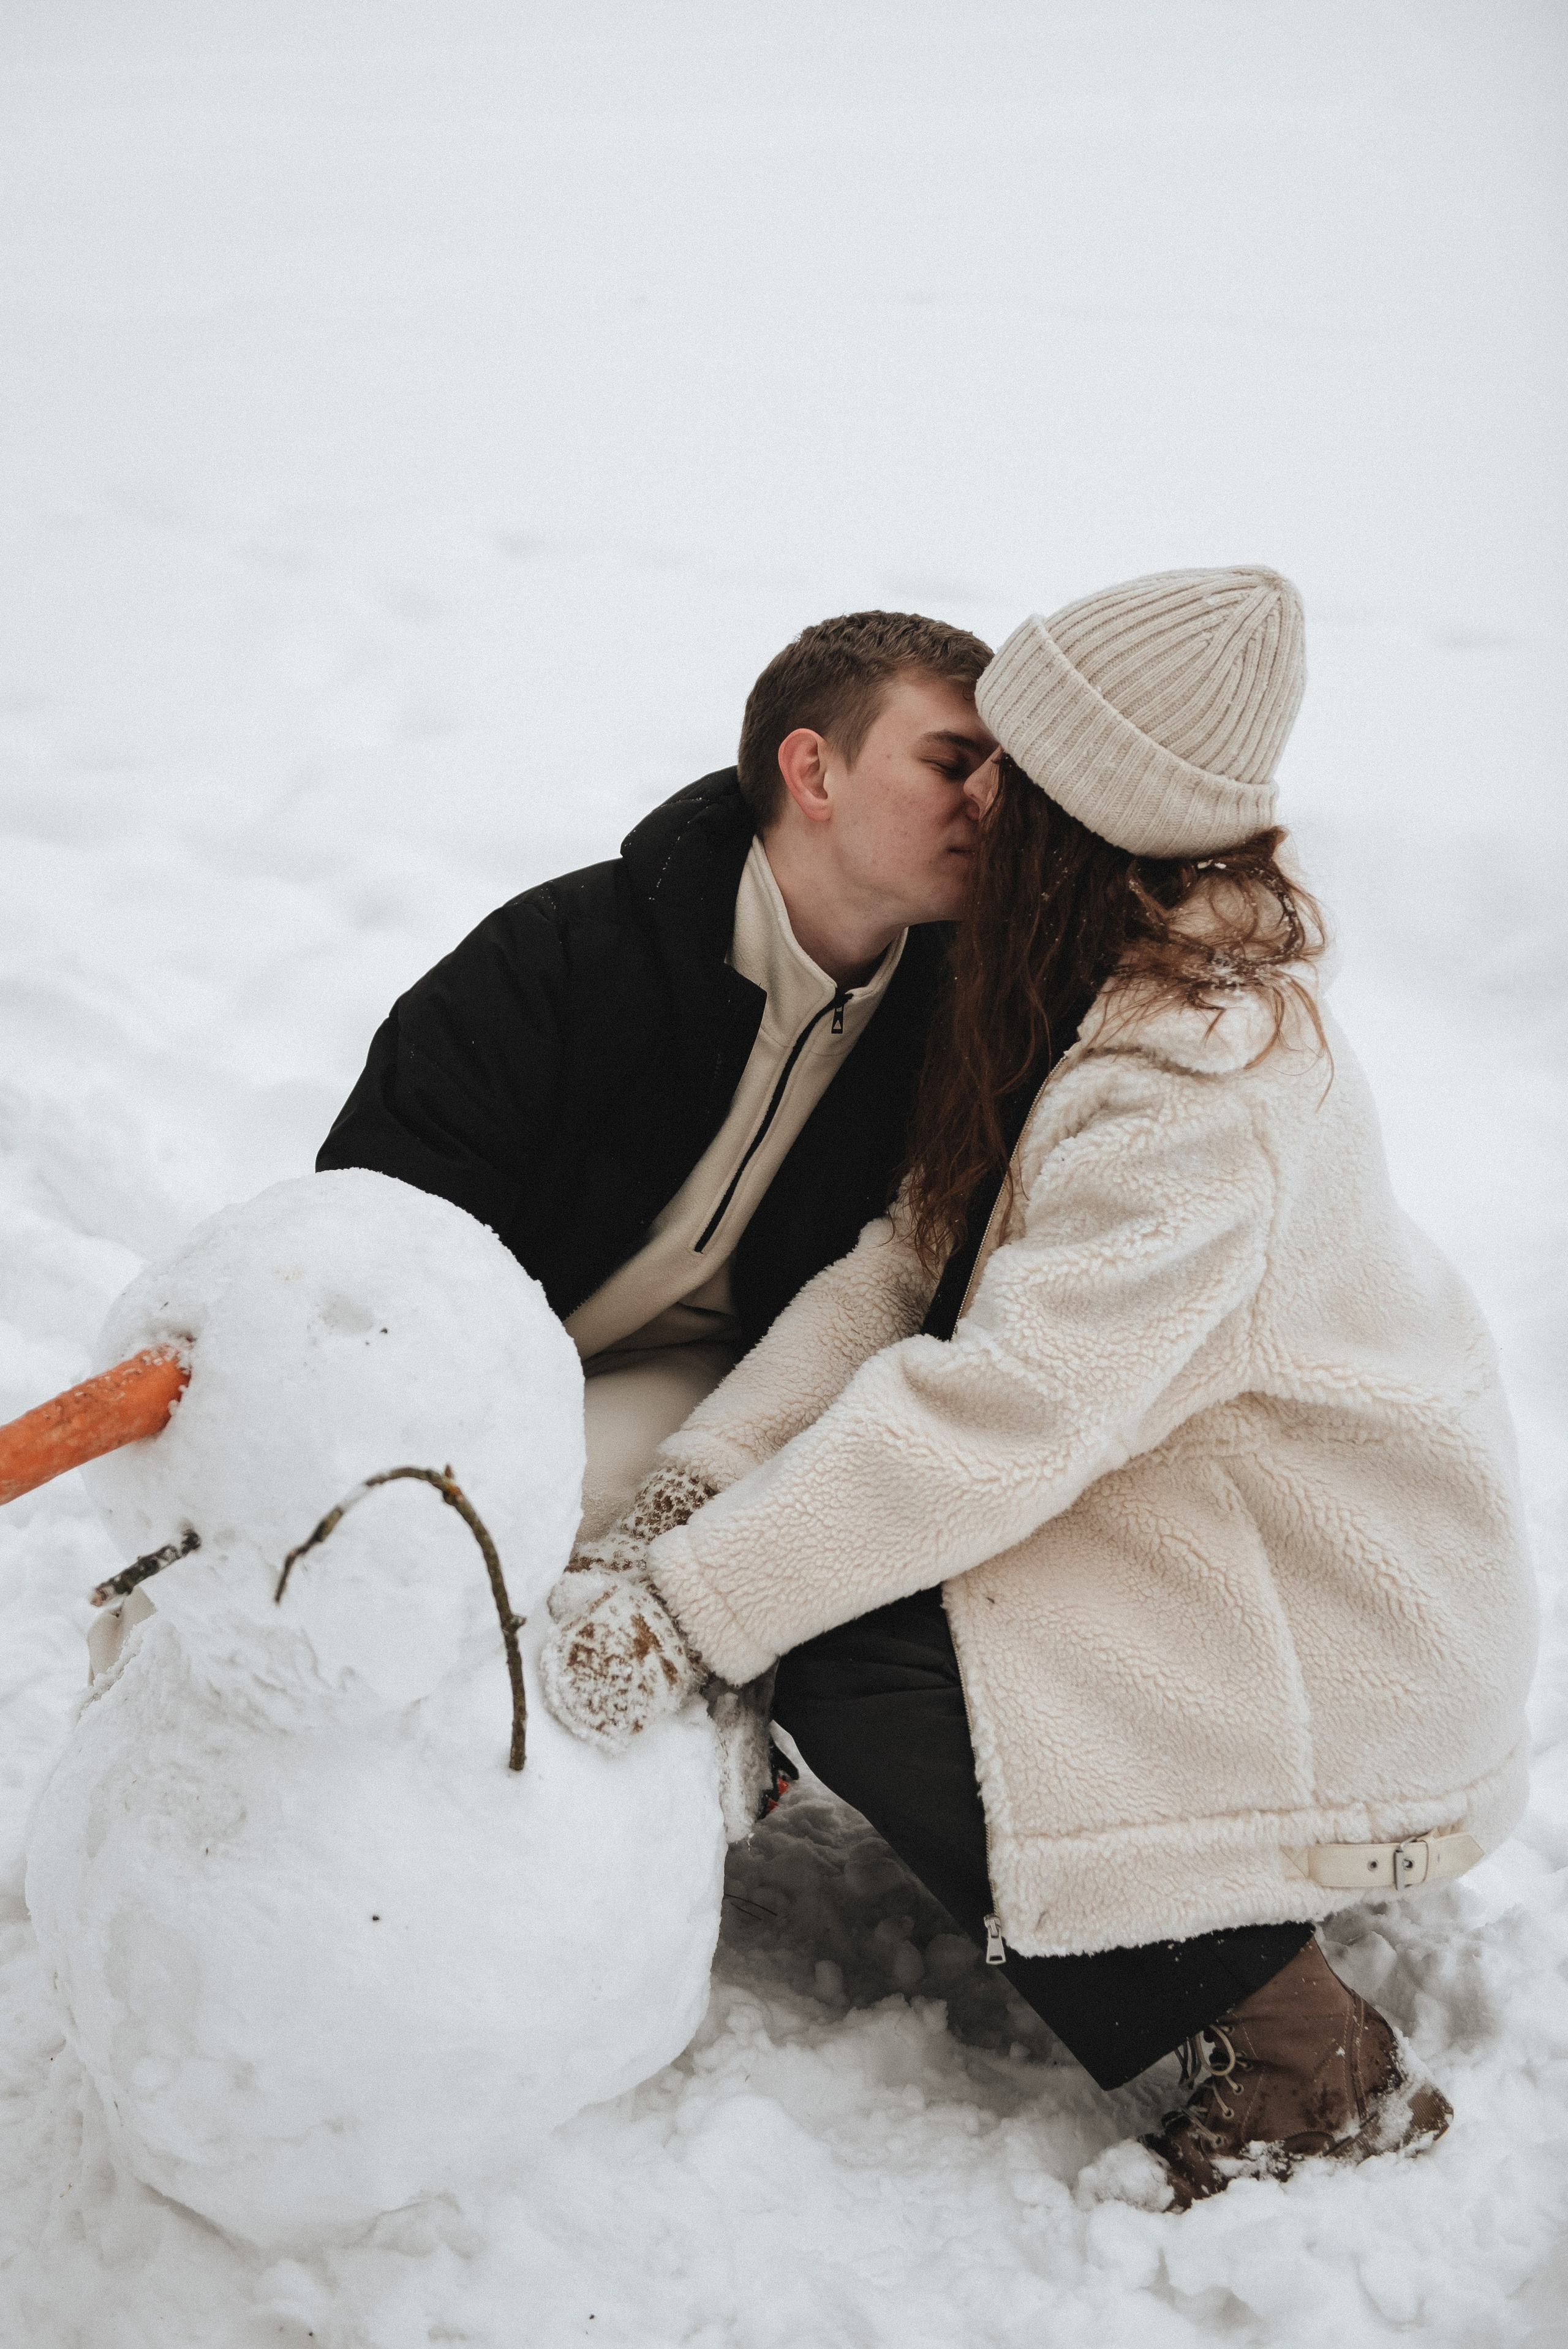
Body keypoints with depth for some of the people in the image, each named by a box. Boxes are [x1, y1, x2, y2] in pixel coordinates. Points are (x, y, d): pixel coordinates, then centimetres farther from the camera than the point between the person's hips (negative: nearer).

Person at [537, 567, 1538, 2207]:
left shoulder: (1207, 1086, -30)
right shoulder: (1092, 983, 0)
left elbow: (1006, 1410, -35)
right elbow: (907, 1263, -4)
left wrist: (684, 1606, -33)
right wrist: (690, 1485, -16)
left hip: (1339, 1614, -9)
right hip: (1197, 1508, 9)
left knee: (847, 1671, -19)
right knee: (829, 1560, -2)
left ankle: (1306, 2064, -4)